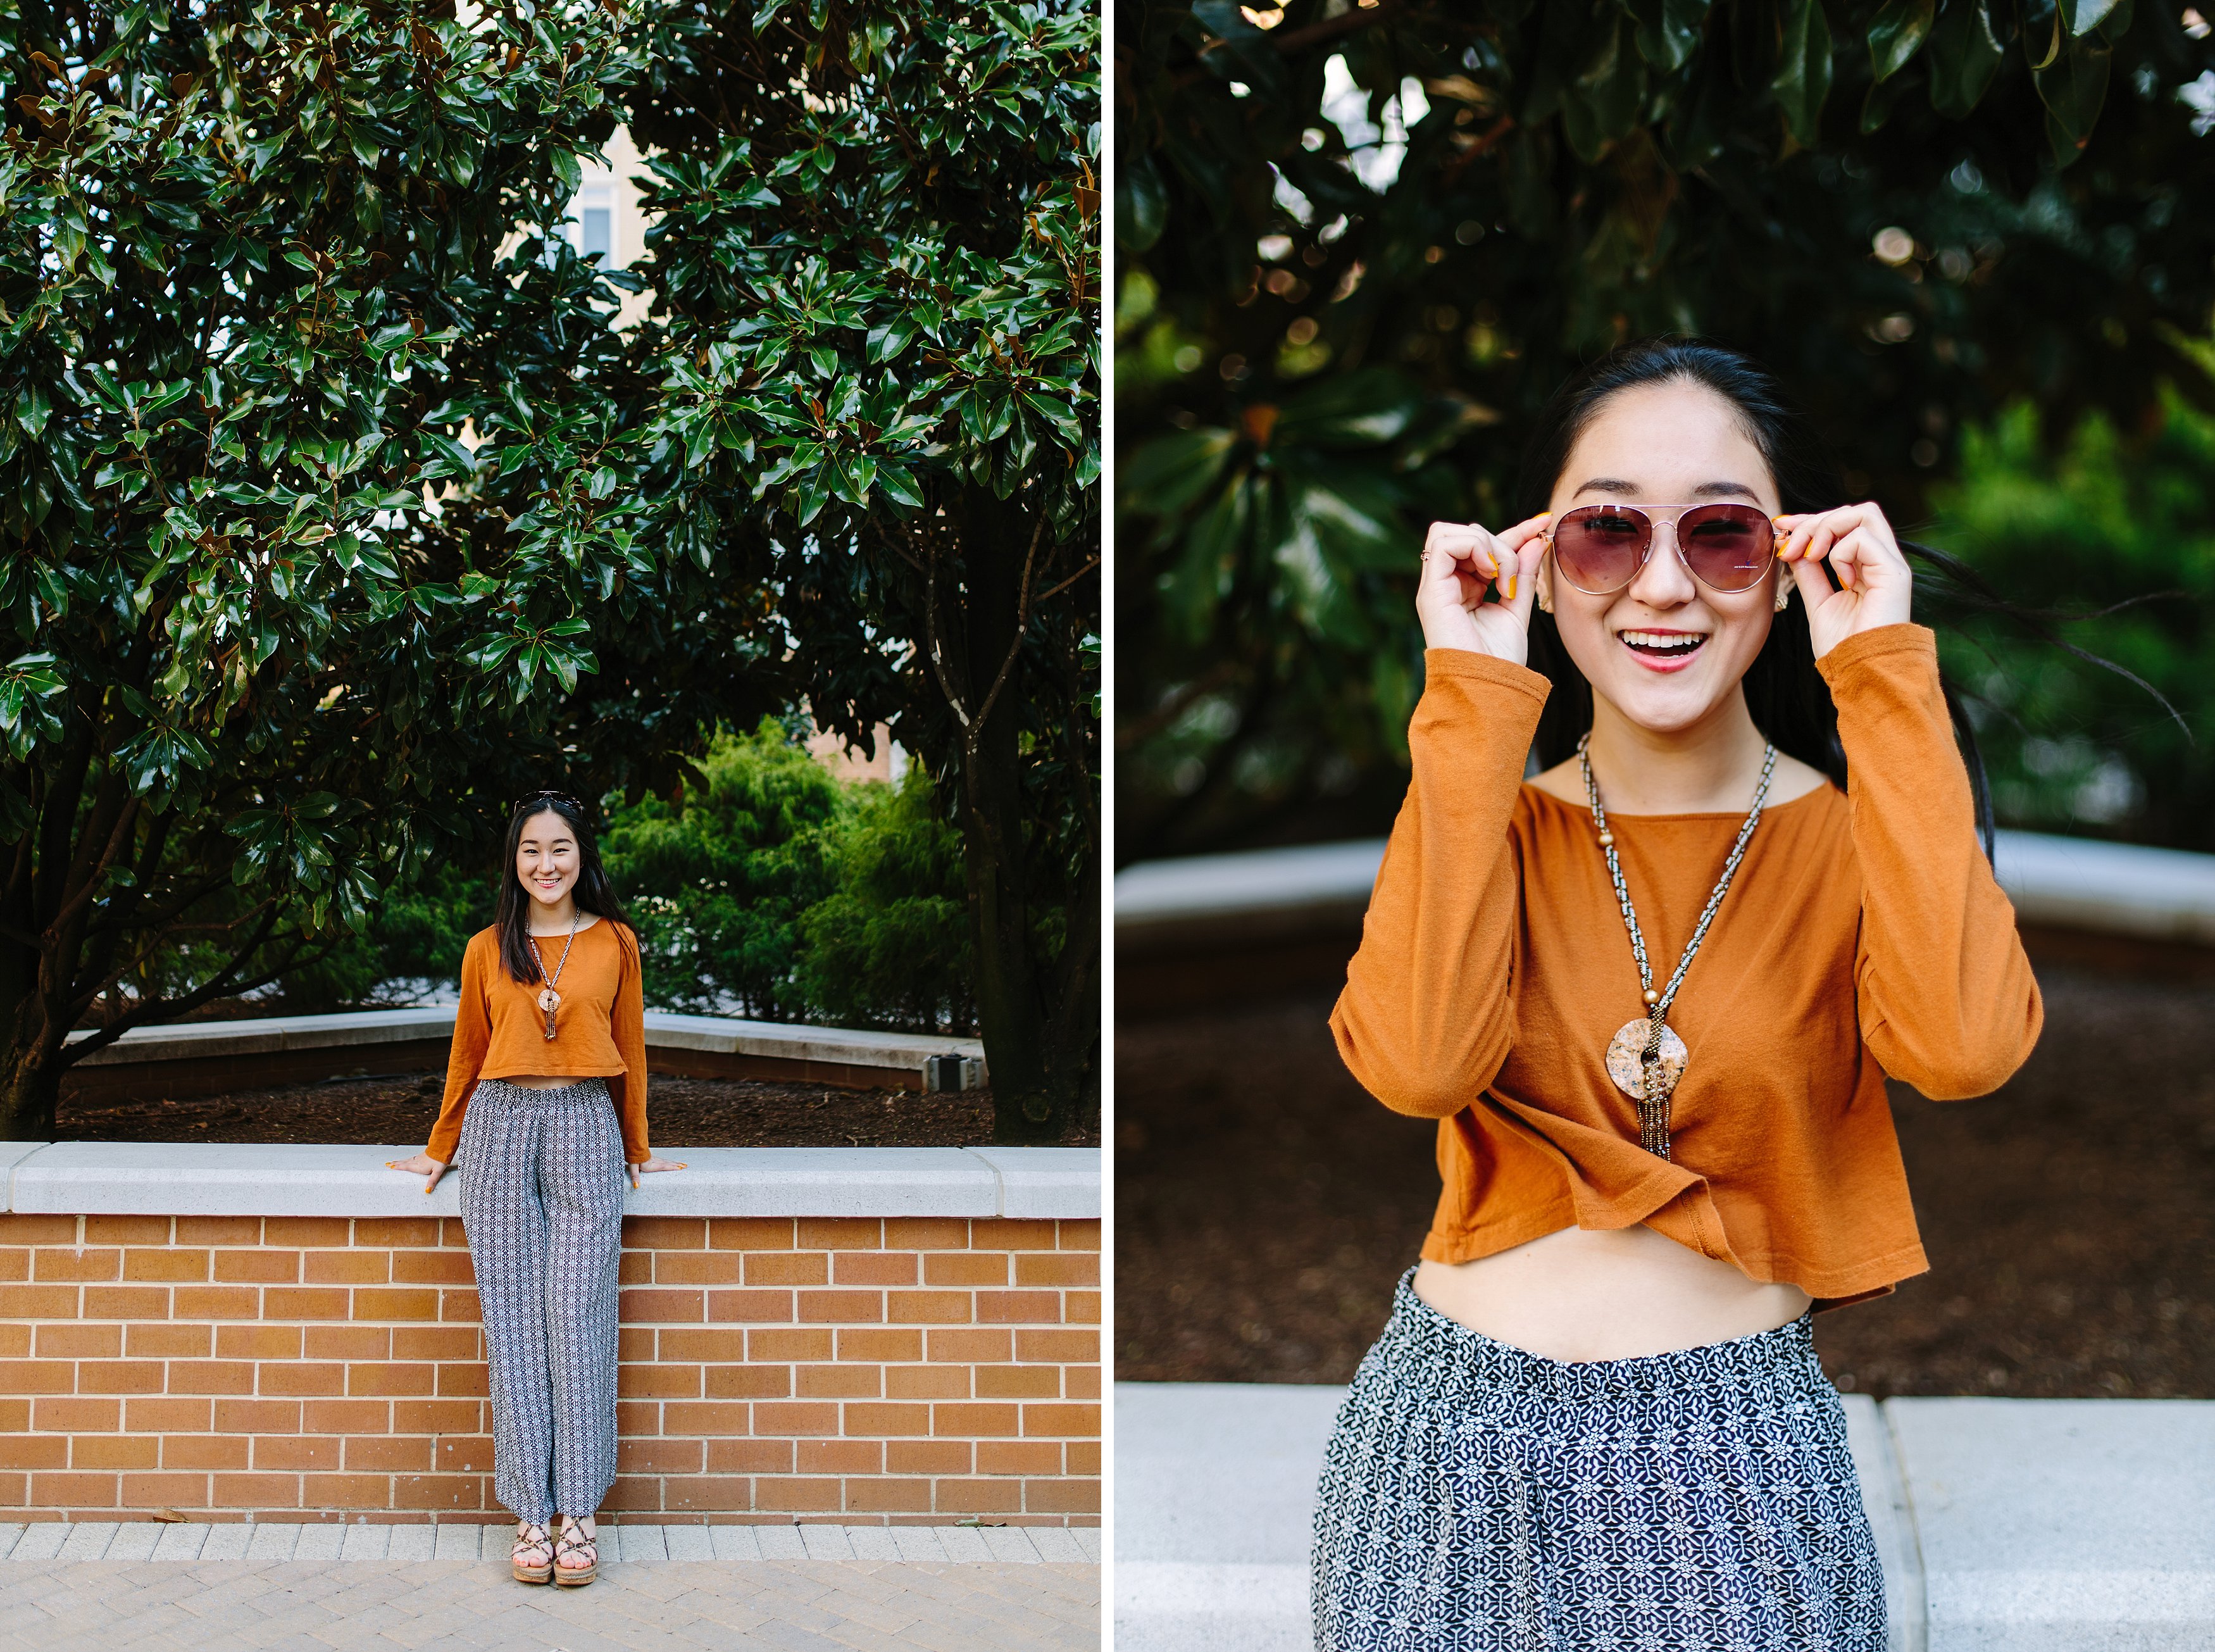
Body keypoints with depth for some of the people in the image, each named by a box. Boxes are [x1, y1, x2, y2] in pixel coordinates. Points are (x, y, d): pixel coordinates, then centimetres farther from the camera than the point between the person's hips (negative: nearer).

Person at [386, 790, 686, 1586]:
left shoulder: (614, 944, 7)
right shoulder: (488, 950, 9)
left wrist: (637, 1149, 20)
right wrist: (440, 1151, 23)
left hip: (585, 1130, -1)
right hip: (502, 1127, 1)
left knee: (578, 1313, -9)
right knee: (514, 1318, -3)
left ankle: (579, 1514, -5)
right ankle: (531, 1516, -1)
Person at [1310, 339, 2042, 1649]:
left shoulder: (1852, 834, -1)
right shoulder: (1483, 814, 1)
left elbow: (1963, 1046, -24)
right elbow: (1418, 1062, -20)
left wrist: (1883, 673, -17)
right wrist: (1475, 701, -16)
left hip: (1732, 1460, -1)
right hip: (1461, 1437, 1)